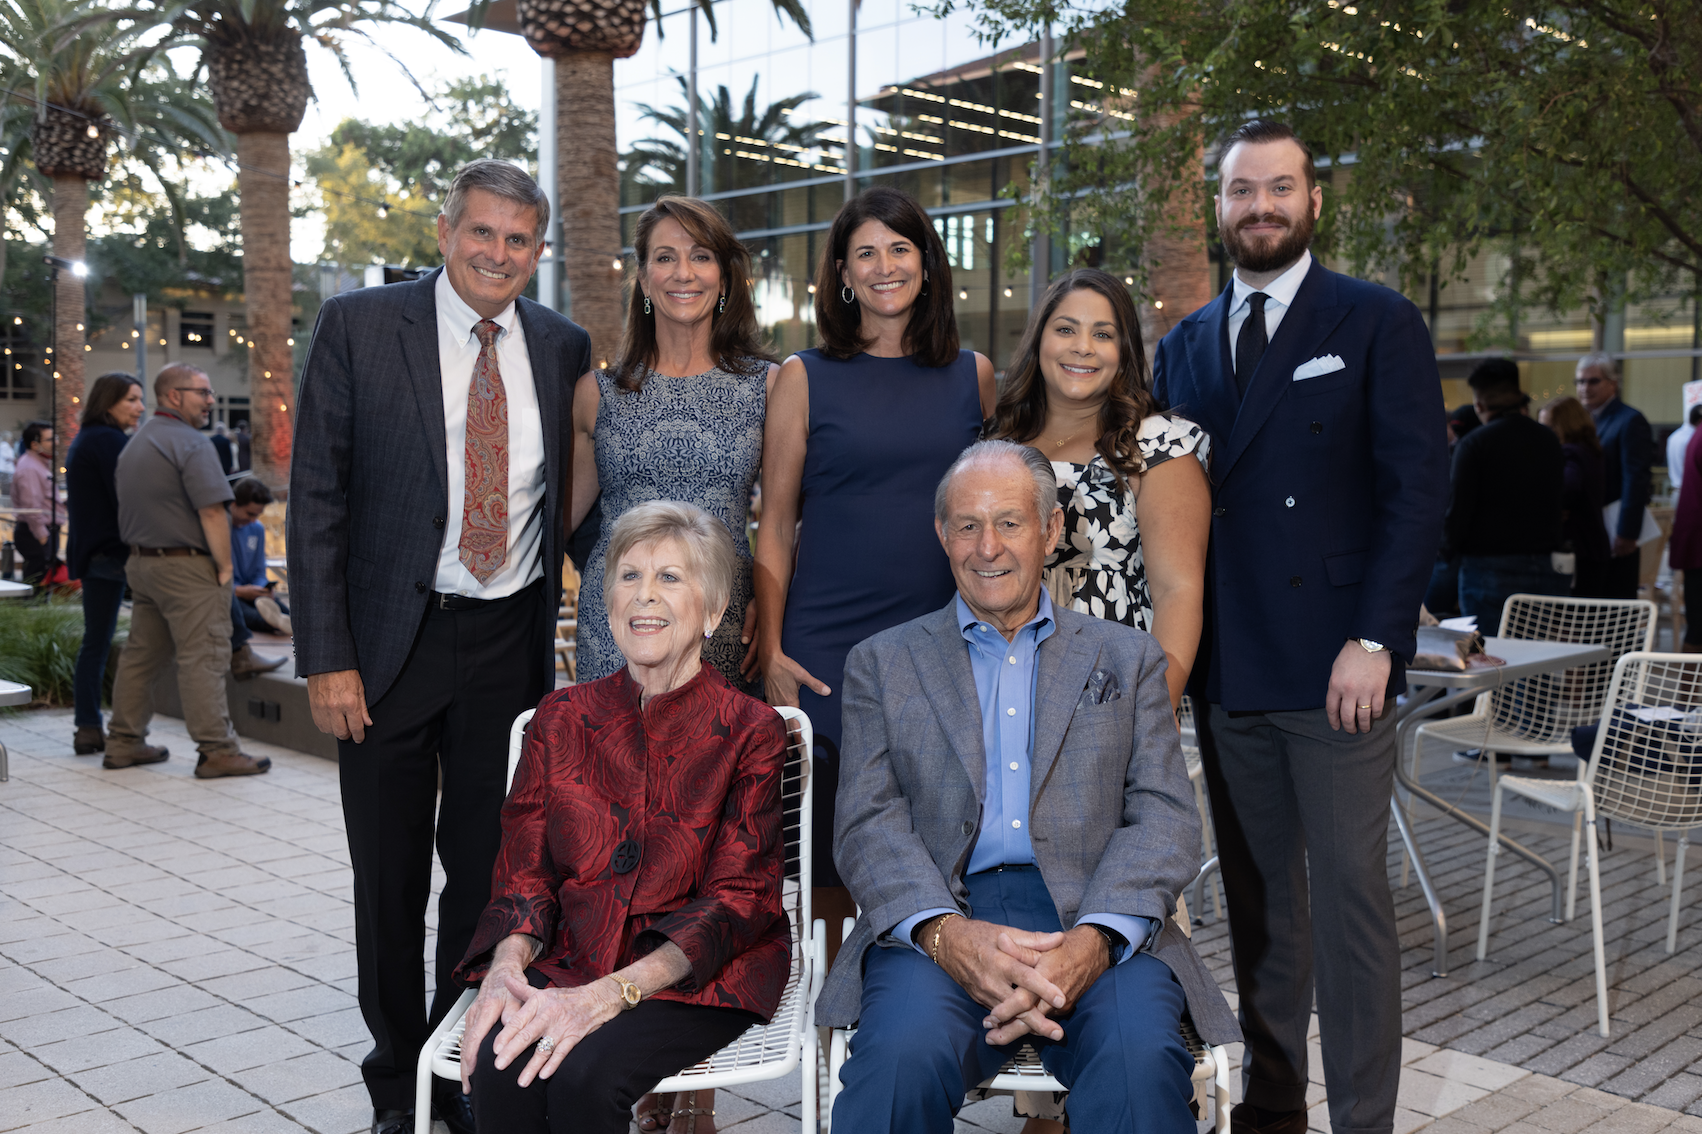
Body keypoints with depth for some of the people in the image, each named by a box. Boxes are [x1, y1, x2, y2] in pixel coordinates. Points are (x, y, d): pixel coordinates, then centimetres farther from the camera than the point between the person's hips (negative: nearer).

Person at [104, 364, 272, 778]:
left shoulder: (136, 443, 18)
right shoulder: (191, 442, -13)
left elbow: (132, 510, 19)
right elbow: (212, 513, -20)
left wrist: (143, 554, 18)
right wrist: (225, 566, -12)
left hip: (141, 562, 10)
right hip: (186, 566, -10)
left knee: (140, 654, 14)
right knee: (203, 658, -8)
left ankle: (124, 743, 19)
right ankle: (216, 750, -8)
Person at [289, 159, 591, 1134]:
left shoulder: (563, 348, 5)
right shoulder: (360, 326, -4)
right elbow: (317, 496, -6)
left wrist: (568, 627, 5)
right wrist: (326, 657, -11)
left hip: (512, 642, 2)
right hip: (391, 641, -2)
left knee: (489, 869, 11)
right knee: (391, 879, 10)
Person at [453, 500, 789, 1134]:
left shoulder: (750, 731, -3)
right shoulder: (560, 718, 9)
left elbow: (738, 900, -9)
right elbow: (525, 871, 7)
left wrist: (611, 992, -23)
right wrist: (508, 963, -16)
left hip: (696, 979, -3)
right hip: (570, 959, 3)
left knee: (584, 1073, -31)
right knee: (500, 1069, -28)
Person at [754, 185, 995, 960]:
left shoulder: (972, 376, 9)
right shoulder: (806, 379, 3)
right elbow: (775, 526, 3)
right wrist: (770, 654, -4)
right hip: (826, 654, -2)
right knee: (823, 860, 3)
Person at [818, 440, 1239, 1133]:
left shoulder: (1129, 659, 18)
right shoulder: (883, 664, 17)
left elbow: (1165, 819, 7)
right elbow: (868, 824, 5)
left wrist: (1095, 938, -14)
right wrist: (945, 933, -17)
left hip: (1096, 920, 1)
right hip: (937, 918, 0)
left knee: (1140, 1057, -31)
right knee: (905, 1053, -33)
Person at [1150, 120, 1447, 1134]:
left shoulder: (1379, 324, 1)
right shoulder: (1185, 346, 14)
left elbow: (1420, 490, -6)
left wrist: (1374, 641, -14)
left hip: (1335, 669, -4)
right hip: (1226, 671, 5)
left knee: (1350, 894, -1)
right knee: (1257, 896, 12)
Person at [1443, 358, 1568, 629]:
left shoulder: (1473, 444, -9)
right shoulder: (1550, 441, 9)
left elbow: (1457, 509, -8)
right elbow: (1559, 501, 17)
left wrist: (1449, 545, 9)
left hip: (1489, 569, -5)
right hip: (1547, 570, 5)